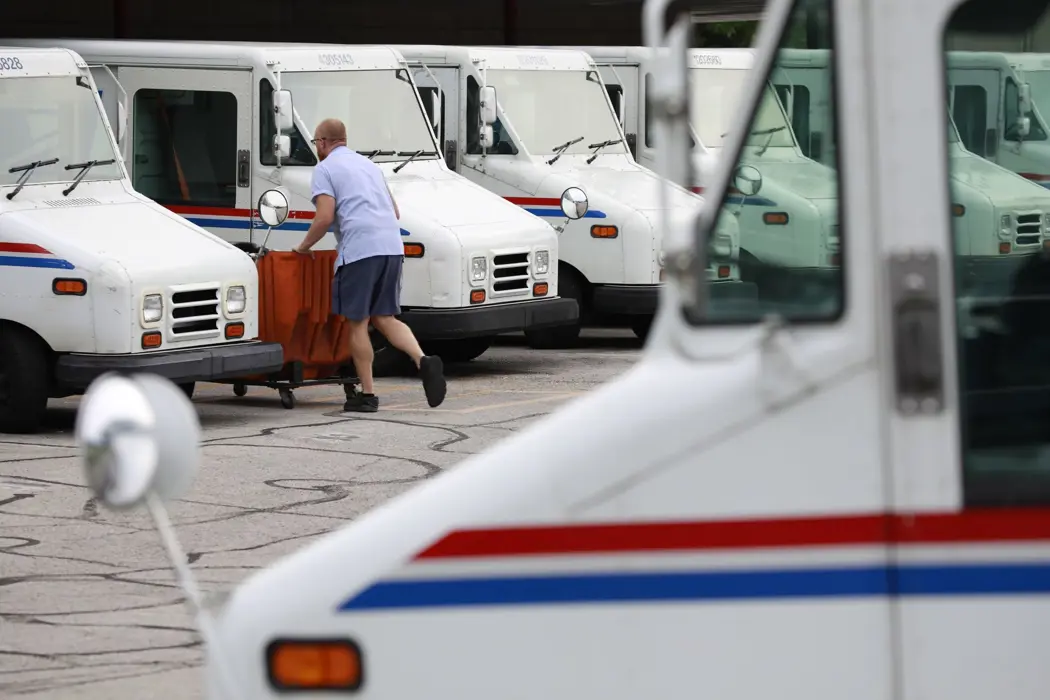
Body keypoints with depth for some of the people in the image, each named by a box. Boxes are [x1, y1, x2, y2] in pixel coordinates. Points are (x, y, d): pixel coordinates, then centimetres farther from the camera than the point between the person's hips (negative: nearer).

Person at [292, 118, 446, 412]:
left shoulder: (325, 169, 2)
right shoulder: (368, 164, 26)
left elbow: (325, 217, -10)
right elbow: (395, 212, 27)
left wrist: (304, 246, 4)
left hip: (359, 250, -7)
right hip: (392, 246, 7)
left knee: (358, 322, 2)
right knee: (384, 318, 12)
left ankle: (367, 394, 2)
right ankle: (423, 361, -12)